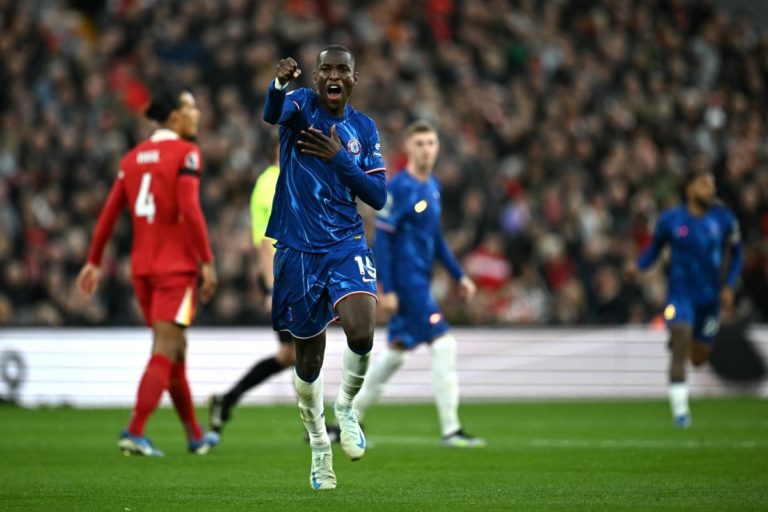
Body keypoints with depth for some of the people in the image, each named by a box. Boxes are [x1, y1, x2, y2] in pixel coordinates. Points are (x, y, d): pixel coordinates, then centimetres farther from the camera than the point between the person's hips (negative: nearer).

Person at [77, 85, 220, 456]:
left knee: (175, 353, 16)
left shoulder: (133, 157, 11)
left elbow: (109, 212, 10)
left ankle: (195, 435, 24)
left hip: (142, 267, 7)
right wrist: (207, 261, -17)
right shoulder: (185, 153, -8)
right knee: (165, 351, -8)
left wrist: (94, 262, 14)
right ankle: (134, 432, -18)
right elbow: (189, 210, -19)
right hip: (176, 266, -7)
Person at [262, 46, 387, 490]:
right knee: (309, 354, 7)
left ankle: (346, 407, 5)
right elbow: (273, 114, -27)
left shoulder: (364, 129, 6)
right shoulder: (302, 105, -3)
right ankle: (319, 445, 29)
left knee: (361, 333, -24)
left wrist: (339, 158, -10)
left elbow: (379, 197, 3)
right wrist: (279, 84, -50)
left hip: (346, 244, 1)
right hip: (298, 248, -1)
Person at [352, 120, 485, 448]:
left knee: (396, 352, 15)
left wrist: (459, 276, 19)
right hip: (406, 282, -9)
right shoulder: (399, 188, -14)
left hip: (420, 282, 9)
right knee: (444, 345, -12)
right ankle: (450, 430, -9)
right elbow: (382, 239, -15)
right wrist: (387, 290, -18)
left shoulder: (432, 187, 12)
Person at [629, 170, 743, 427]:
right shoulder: (670, 219, -5)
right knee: (681, 344, -21)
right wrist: (638, 265, -12)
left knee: (699, 359, 11)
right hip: (680, 294, -3)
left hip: (710, 297, 3)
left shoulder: (724, 220, -1)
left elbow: (736, 255, 11)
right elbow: (654, 248, 8)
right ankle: (680, 408, -16)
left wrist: (729, 286, 0)